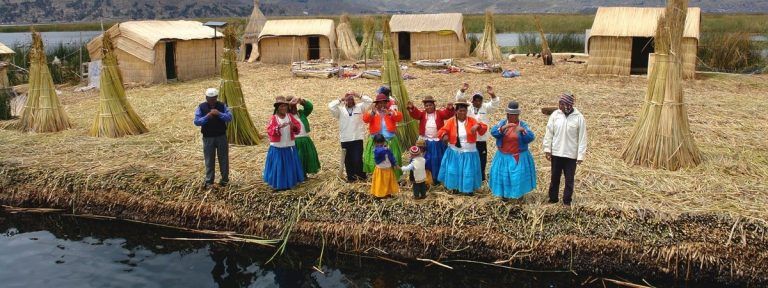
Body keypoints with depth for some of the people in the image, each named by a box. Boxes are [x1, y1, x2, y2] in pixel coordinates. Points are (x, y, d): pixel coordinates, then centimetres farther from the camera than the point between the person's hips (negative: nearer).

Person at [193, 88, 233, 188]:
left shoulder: (222, 106, -1)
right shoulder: (201, 107, -3)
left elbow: (230, 117, -10)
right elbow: (196, 122, -10)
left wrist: (219, 114, -24)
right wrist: (207, 116, -24)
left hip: (221, 136, 1)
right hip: (208, 138, -1)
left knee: (223, 158, 9)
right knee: (209, 160, 5)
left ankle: (225, 179, 22)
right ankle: (209, 181, 14)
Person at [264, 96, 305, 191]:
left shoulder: (290, 116, 4)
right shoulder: (273, 118, -8)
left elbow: (298, 127, 2)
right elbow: (269, 130, -17)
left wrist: (293, 126, -19)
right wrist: (279, 127, -31)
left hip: (289, 146, 4)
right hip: (277, 147, -4)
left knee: (290, 165, 10)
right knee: (278, 166, 1)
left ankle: (289, 183, 22)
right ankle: (278, 185, 10)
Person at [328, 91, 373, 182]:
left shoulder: (359, 107, 8)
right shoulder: (341, 109, 7)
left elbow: (369, 101, 0)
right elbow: (330, 106, -5)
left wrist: (358, 96, -5)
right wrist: (340, 100, -2)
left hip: (357, 138, -2)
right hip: (345, 139, 2)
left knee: (357, 159, -6)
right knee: (348, 160, 7)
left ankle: (361, 176, 13)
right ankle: (351, 177, 20)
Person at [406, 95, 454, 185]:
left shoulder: (439, 113, -1)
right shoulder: (422, 113, 2)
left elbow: (447, 114, -18)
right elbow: (416, 113, -17)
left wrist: (450, 109, -42)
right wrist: (411, 108, -40)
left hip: (438, 142, -1)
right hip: (425, 142, 1)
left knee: (437, 161, 9)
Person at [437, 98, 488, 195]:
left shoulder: (471, 121, -5)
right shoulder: (451, 121, -6)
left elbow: (484, 128, -11)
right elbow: (442, 131, -11)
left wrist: (478, 126, -34)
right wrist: (444, 135, -35)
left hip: (469, 153, 0)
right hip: (454, 153, 0)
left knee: (469, 172, 7)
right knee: (454, 170, 8)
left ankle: (469, 189, 24)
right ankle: (455, 187, 29)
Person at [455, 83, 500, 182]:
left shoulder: (485, 107, 4)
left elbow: (495, 103, -11)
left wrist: (492, 95, -32)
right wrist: (462, 90, -30)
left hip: (482, 139, 1)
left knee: (482, 159, 8)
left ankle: (481, 179, 21)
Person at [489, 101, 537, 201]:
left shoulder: (523, 124, -6)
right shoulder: (502, 123, -2)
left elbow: (531, 137, -17)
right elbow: (493, 132, -18)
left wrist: (523, 130, -35)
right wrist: (504, 127, -34)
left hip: (519, 157, -1)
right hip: (504, 156, 2)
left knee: (520, 175, 2)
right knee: (503, 175, 6)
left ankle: (520, 193, 23)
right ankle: (505, 194, 24)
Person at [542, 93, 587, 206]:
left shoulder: (579, 118, -10)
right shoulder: (555, 114, -3)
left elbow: (582, 138, -7)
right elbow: (549, 133, 2)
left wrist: (580, 155, -9)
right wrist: (547, 149, -1)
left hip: (571, 154, -2)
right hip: (556, 153, 2)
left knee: (569, 179, 7)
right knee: (555, 177, 13)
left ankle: (567, 201, 21)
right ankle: (553, 199, 27)